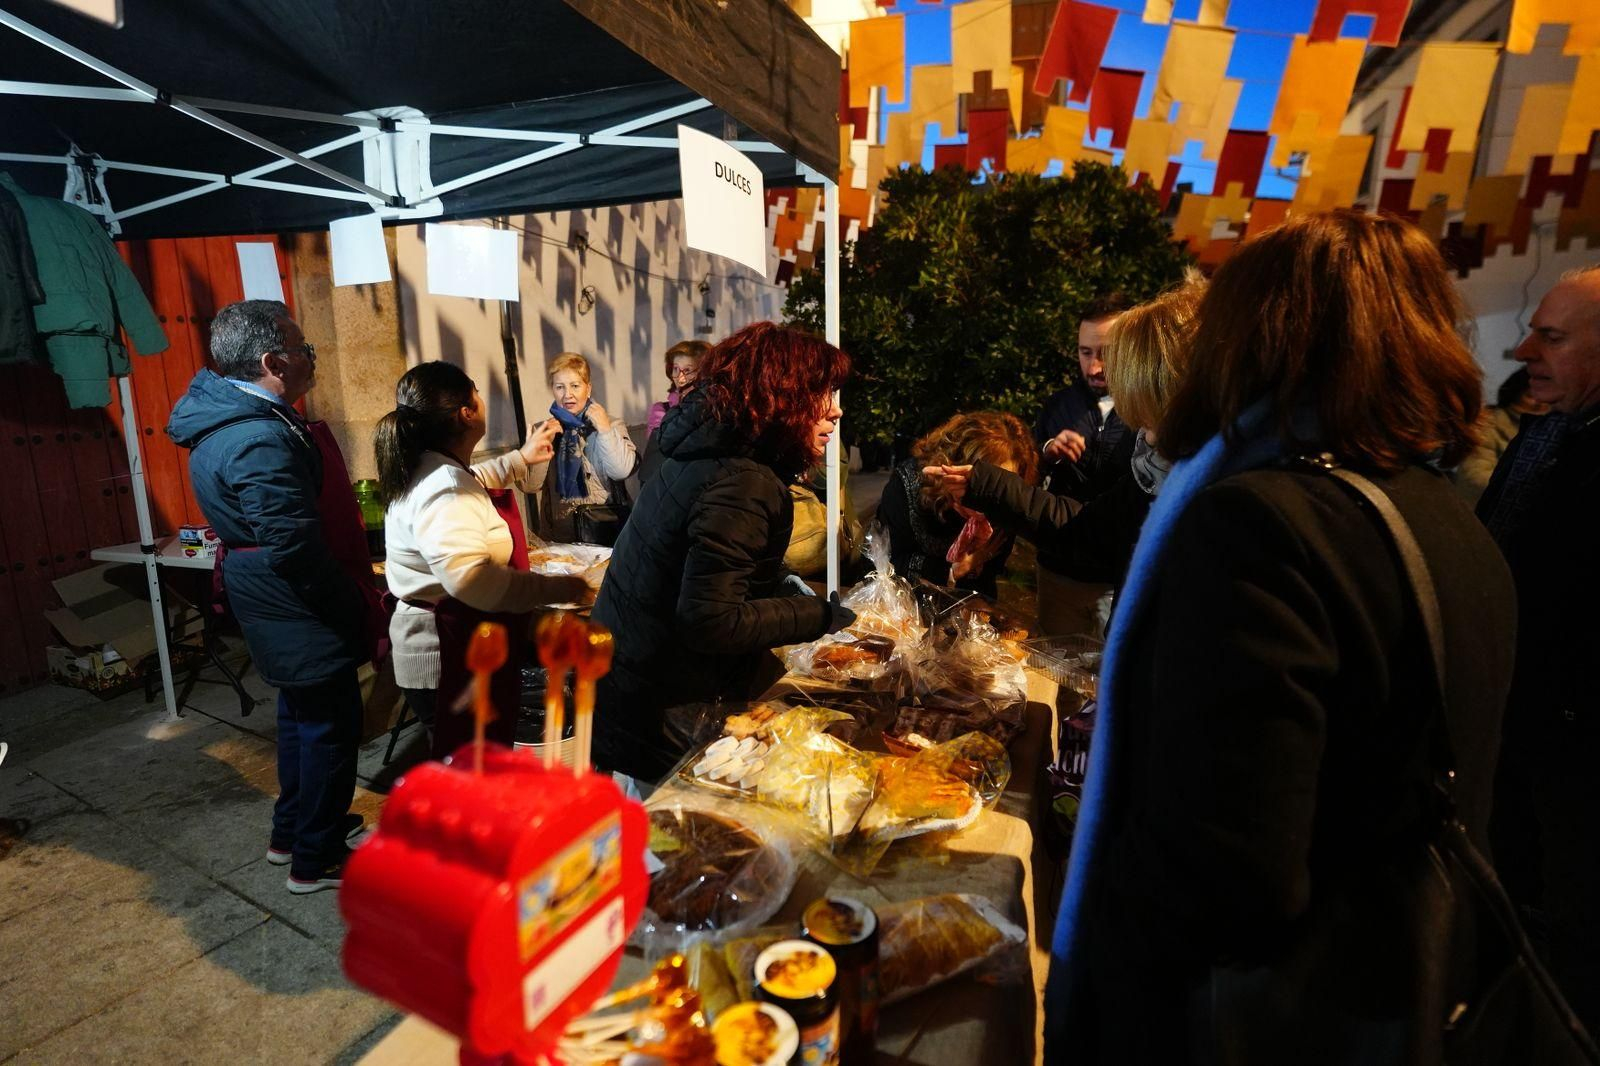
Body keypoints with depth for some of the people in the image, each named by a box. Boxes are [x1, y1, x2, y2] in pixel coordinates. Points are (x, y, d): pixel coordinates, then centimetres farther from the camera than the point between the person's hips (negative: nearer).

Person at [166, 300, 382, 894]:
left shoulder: (225, 416, 5)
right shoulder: (261, 441, -28)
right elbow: (298, 550, -29)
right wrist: (358, 606, -16)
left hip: (274, 612, 10)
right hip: (304, 619, -10)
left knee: (301, 716, 24)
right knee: (330, 729, 5)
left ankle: (292, 830, 41)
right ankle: (316, 860, 22)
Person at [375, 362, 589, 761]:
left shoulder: (429, 469, 7)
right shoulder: (446, 491, -27)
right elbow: (471, 578, -40)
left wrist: (520, 459, 33)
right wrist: (555, 588, -33)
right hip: (451, 666, -11)